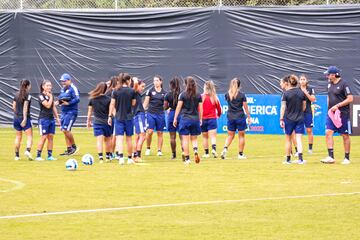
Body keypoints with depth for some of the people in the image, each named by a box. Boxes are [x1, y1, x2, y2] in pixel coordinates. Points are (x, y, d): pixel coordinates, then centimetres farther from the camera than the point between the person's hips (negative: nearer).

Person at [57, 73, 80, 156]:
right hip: (64, 112, 9)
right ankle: (69, 149, 15)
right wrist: (59, 102, 3)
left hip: (71, 112, -9)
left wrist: (68, 103, -24)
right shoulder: (63, 89, 16)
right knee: (65, 131, 8)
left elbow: (77, 99, -20)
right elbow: (61, 98, 24)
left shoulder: (73, 89, -11)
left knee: (66, 130, -14)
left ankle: (74, 146, 2)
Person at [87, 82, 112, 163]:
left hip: (97, 122, 0)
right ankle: (108, 156, 25)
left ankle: (100, 157, -18)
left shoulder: (92, 99, 0)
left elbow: (90, 110, 7)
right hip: (107, 122, 0)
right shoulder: (108, 99, -6)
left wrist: (88, 121, 17)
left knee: (99, 140, -5)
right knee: (107, 140, 16)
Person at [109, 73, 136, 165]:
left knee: (119, 138, -6)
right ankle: (130, 158, 20)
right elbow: (133, 104, 3)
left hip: (118, 117, 0)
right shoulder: (132, 91, -5)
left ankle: (120, 157, -24)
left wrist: (110, 116, 5)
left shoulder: (116, 92, -2)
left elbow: (112, 104, -1)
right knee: (129, 138, 11)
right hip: (129, 117, 0)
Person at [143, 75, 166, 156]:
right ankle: (148, 148, 9)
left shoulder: (164, 93, 7)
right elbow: (146, 102, 4)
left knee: (160, 133, 4)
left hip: (160, 114, 2)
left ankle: (159, 150, 9)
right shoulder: (150, 91, 3)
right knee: (149, 131, -9)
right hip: (151, 113, -2)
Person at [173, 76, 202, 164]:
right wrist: (200, 119, 17)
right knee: (194, 138, 13)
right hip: (195, 119, 3)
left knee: (185, 139, 1)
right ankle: (195, 150, -15)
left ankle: (187, 158, -1)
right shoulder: (198, 95, 3)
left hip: (185, 118, -3)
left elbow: (178, 107, -3)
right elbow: (200, 109, 7)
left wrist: (175, 119, 4)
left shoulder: (183, 95, -4)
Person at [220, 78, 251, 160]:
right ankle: (240, 154, 10)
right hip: (240, 117, -3)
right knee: (241, 135, 8)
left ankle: (225, 149, -11)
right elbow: (246, 108, -5)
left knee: (230, 135, 12)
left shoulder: (227, 95, -1)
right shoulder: (242, 95, -10)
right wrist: (248, 117, 4)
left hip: (230, 117, 3)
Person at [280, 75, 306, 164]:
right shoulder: (302, 93, 1)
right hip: (300, 119, 2)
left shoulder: (286, 93, -9)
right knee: (299, 139, -1)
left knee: (288, 139, 11)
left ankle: (288, 159, 16)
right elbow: (304, 106, 9)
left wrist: (281, 119, -10)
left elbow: (283, 107, -12)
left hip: (289, 119, -2)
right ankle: (300, 158, -14)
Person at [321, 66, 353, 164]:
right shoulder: (330, 84, 11)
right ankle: (330, 157, -7)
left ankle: (347, 158, 11)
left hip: (343, 114, -7)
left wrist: (337, 106, -19)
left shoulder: (344, 84, -12)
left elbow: (350, 99, -16)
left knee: (345, 136, 2)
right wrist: (329, 108, 11)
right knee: (328, 132, -6)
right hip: (331, 114, 7)